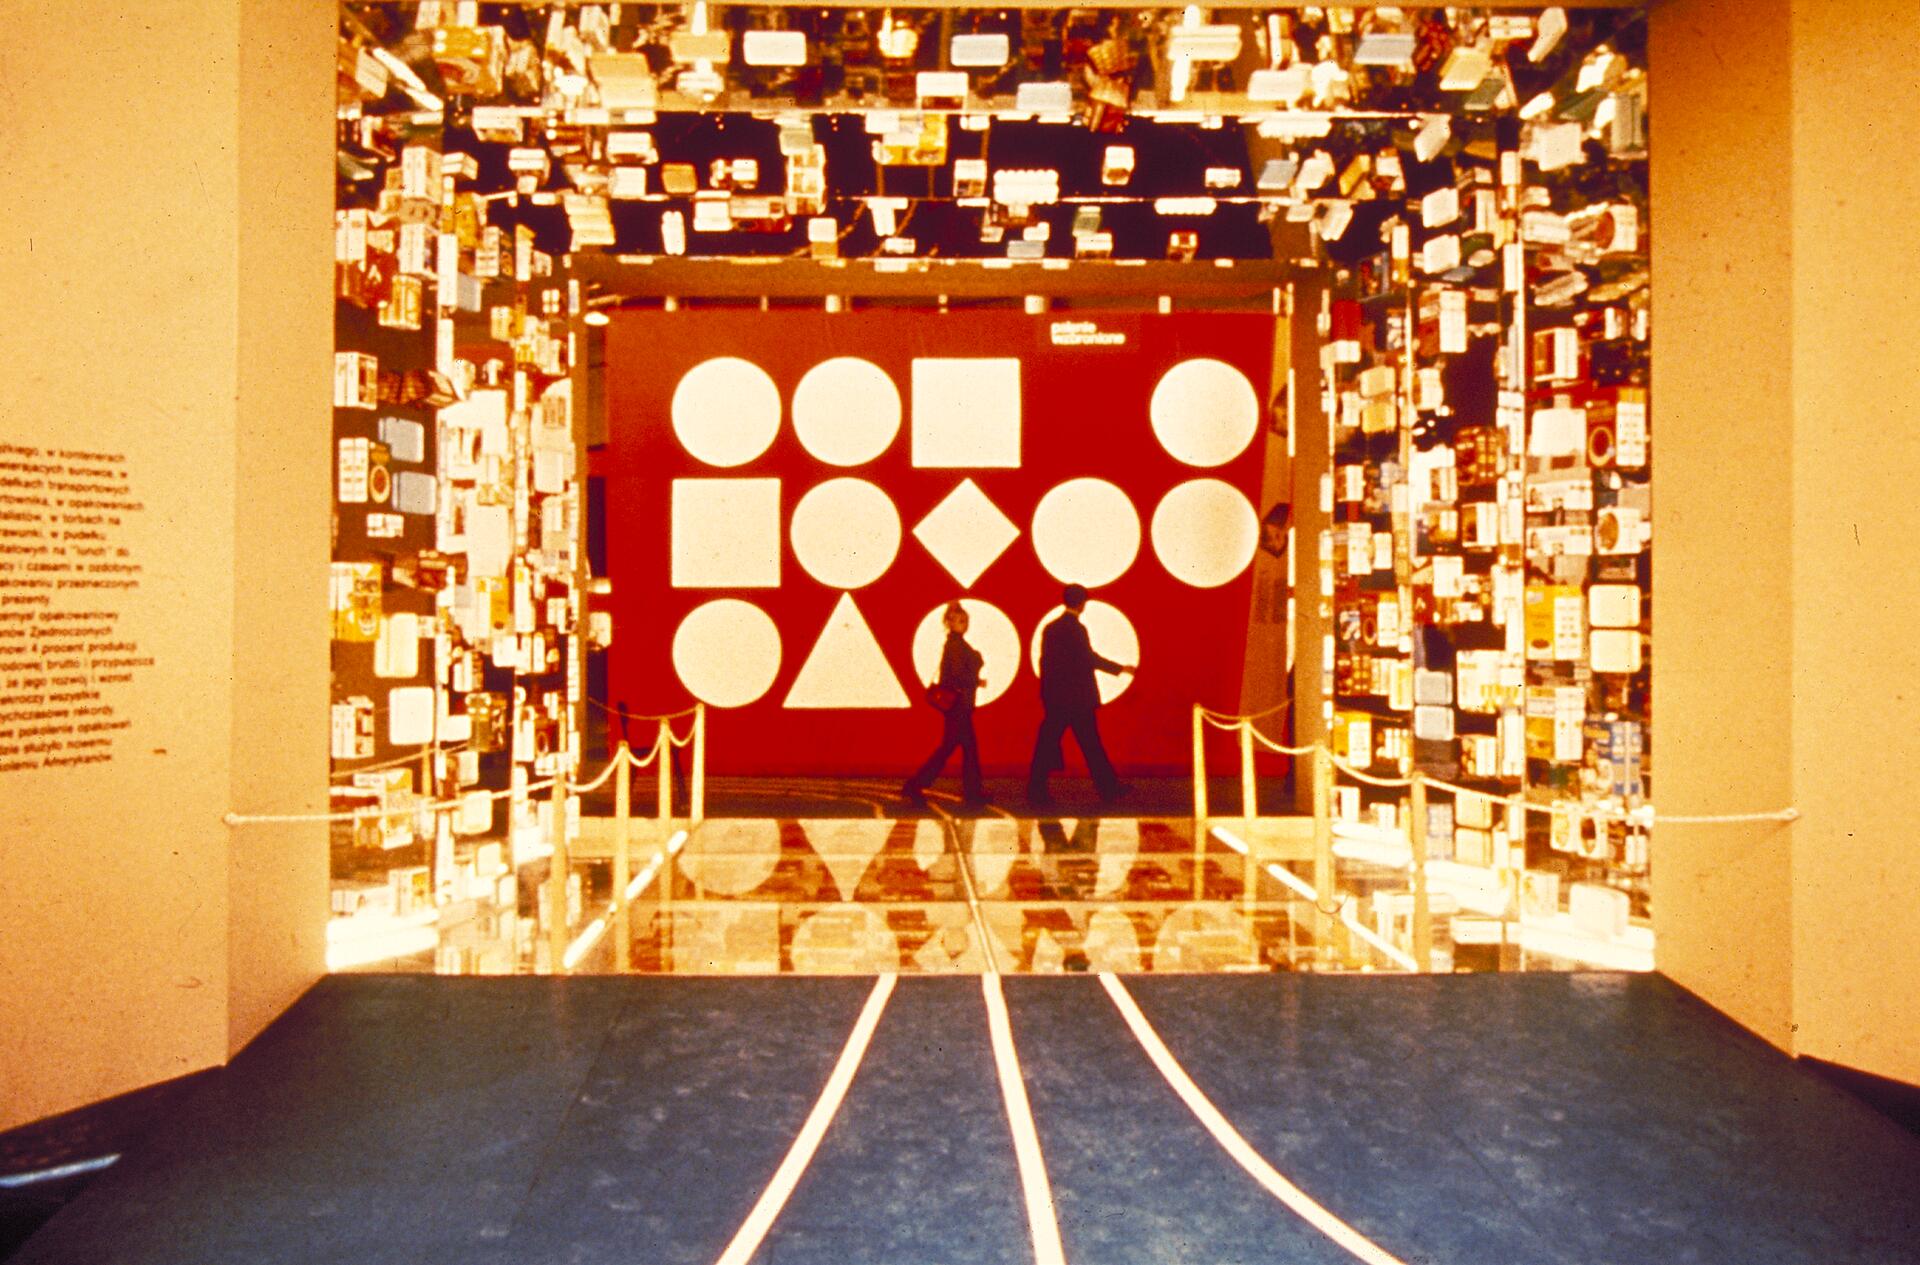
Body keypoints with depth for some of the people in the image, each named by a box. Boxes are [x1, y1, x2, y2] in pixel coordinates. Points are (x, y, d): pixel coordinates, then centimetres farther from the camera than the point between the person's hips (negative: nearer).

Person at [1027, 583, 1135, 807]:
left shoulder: (1050, 628, 9)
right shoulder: (1076, 629, -13)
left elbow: (1044, 662, 12)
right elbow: (1090, 659, -16)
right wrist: (1120, 669, -7)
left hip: (1054, 699, 6)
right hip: (1078, 698, -6)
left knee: (1046, 744, 5)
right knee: (1091, 745, 3)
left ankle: (1036, 791, 2)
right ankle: (1108, 788, 13)